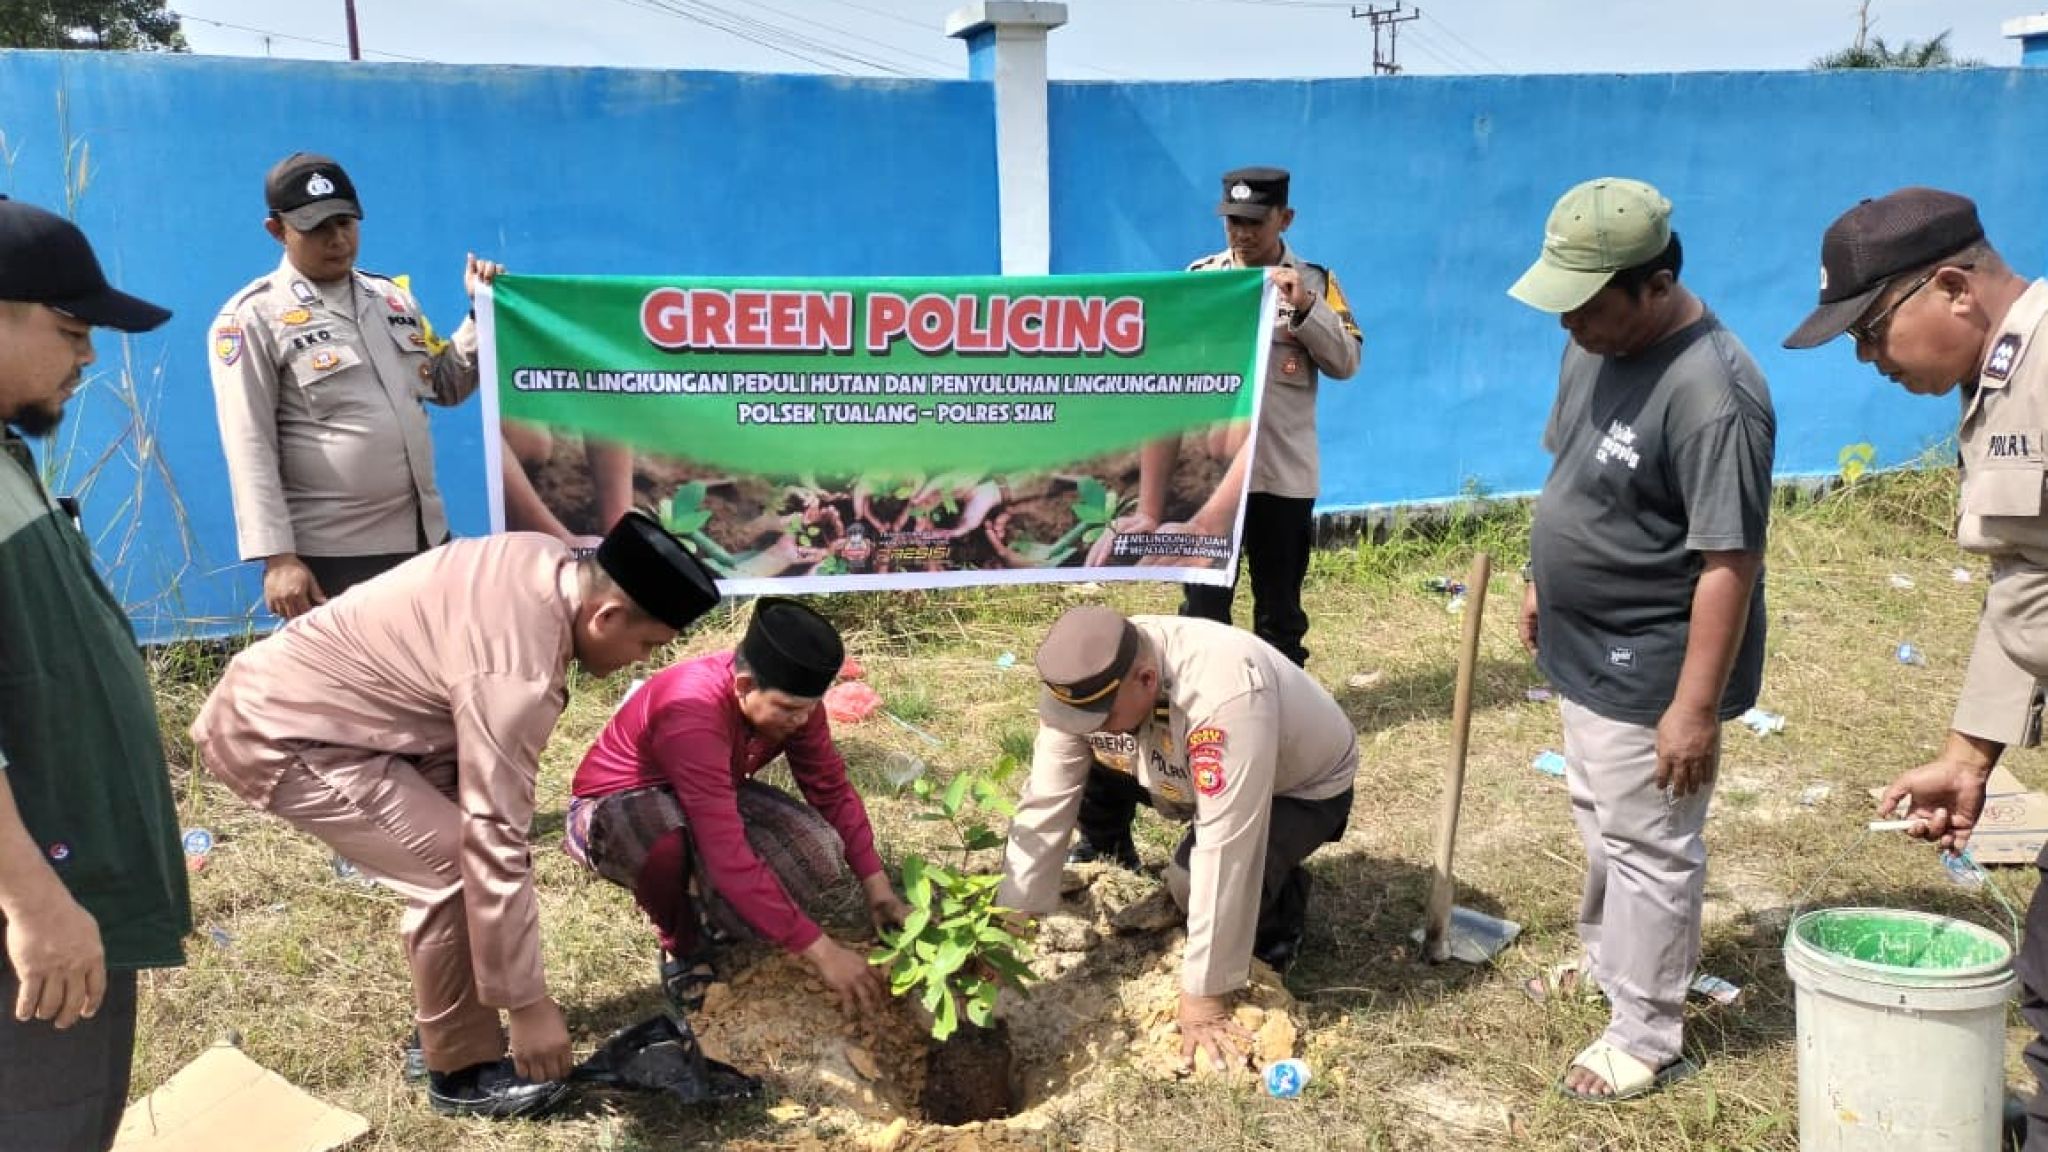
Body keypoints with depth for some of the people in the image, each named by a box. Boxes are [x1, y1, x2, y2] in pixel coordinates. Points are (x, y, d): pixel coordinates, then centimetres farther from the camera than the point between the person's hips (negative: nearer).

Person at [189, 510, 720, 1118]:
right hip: (277, 734, -9)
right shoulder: (516, 671, -31)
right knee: (456, 868, -15)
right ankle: (460, 1070, 3)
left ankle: (441, 1032, 23)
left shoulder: (549, 562, -4)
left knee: (455, 846, 8)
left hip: (285, 693, 9)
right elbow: (496, 844, -29)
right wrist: (527, 1004, -20)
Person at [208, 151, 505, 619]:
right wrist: (277, 557, -19)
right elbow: (250, 450, -12)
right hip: (328, 558, -6)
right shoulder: (254, 317, -6)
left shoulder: (393, 297, 12)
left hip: (425, 538, 6)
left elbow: (448, 386, 21)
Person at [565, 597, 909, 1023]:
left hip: (711, 798, 6)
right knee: (669, 840, -42)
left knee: (817, 856, -20)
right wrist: (820, 950, -44)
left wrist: (880, 891, -15)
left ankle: (704, 897, 10)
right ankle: (682, 947, -9)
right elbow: (729, 857, -45)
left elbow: (833, 789, -8)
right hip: (615, 808, -6)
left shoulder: (789, 695, -19)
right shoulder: (693, 716, -40)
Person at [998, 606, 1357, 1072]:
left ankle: (1279, 902, 1)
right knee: (1074, 767, -14)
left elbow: (1224, 852, -40)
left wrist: (1203, 995, -35)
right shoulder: (1086, 679, -25)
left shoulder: (1223, 694, -44)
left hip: (1304, 784, -5)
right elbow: (1044, 804, -20)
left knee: (1198, 877, -32)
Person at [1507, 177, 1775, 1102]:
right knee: (1602, 827, 25)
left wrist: (1695, 708, -25)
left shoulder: (1711, 396, -28)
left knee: (1649, 851, 7)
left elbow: (1729, 565, -27)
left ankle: (1647, 1039, 24)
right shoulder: (1595, 343, 0)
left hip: (1649, 671, -8)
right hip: (1587, 652, 9)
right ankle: (1605, 959, 47)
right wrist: (1541, 583, 19)